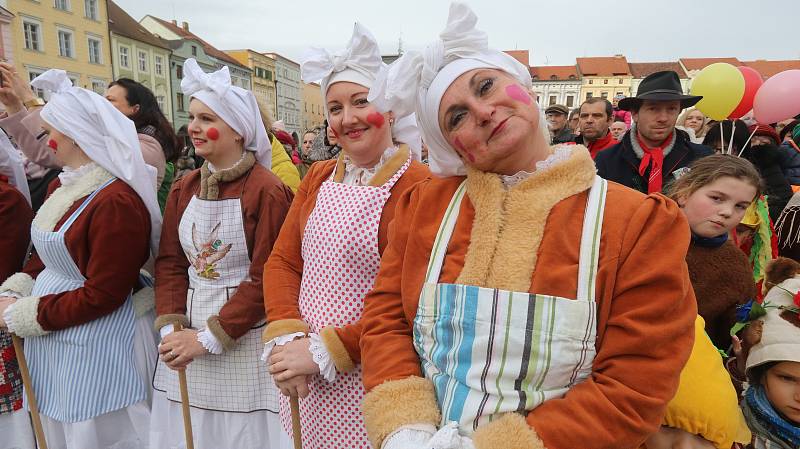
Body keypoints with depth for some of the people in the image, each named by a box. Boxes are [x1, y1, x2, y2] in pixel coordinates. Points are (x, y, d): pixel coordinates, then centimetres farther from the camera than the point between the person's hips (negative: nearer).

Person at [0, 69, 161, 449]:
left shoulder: (117, 202, -24)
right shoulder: (63, 186, 6)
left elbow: (100, 296, -23)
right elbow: (44, 256, 15)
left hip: (94, 345, -9)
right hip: (47, 340, 9)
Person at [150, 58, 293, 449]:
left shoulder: (267, 191, -14)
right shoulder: (184, 188, 5)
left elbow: (265, 278, -15)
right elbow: (170, 263, 6)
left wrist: (209, 337, -15)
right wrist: (171, 328, -7)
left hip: (243, 339, -5)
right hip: (187, 338, 6)